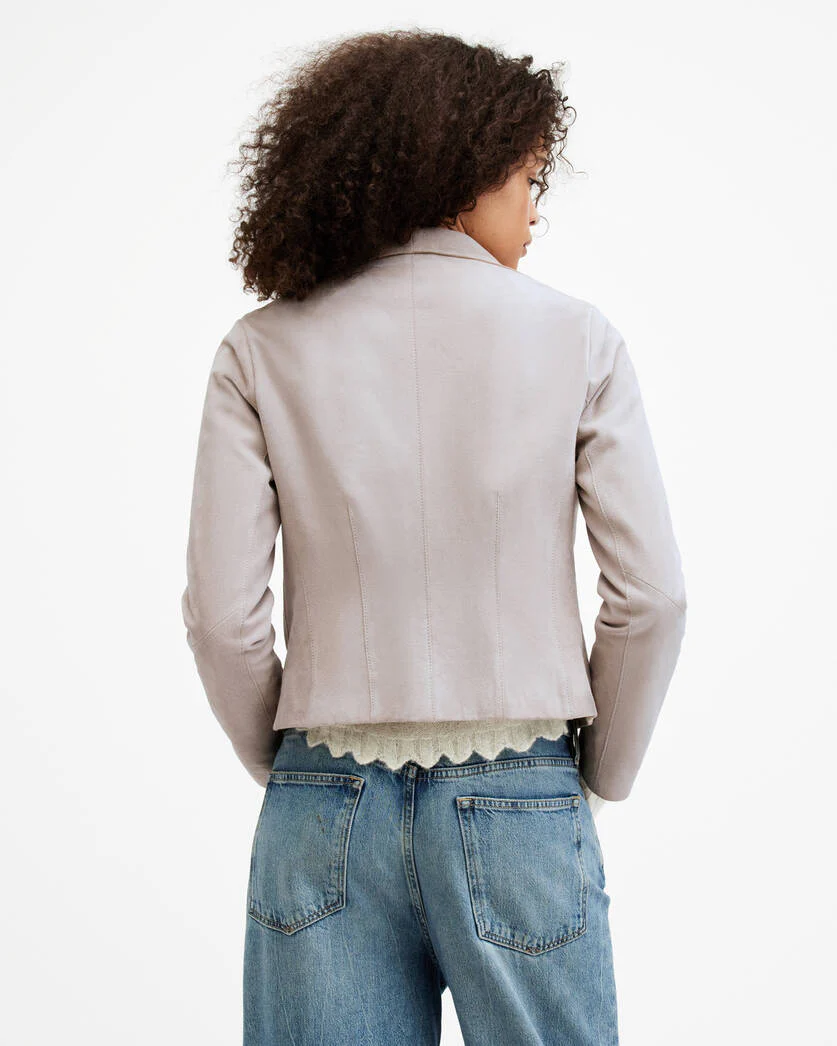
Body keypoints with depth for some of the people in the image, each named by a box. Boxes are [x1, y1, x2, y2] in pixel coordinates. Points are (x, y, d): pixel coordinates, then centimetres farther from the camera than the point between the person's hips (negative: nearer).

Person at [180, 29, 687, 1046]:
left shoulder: (262, 352, -1)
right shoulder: (575, 338, -3)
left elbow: (222, 613, -5)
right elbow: (650, 594, -4)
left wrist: (289, 770, 11)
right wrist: (599, 776, 10)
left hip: (325, 814, 2)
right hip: (518, 809, -1)